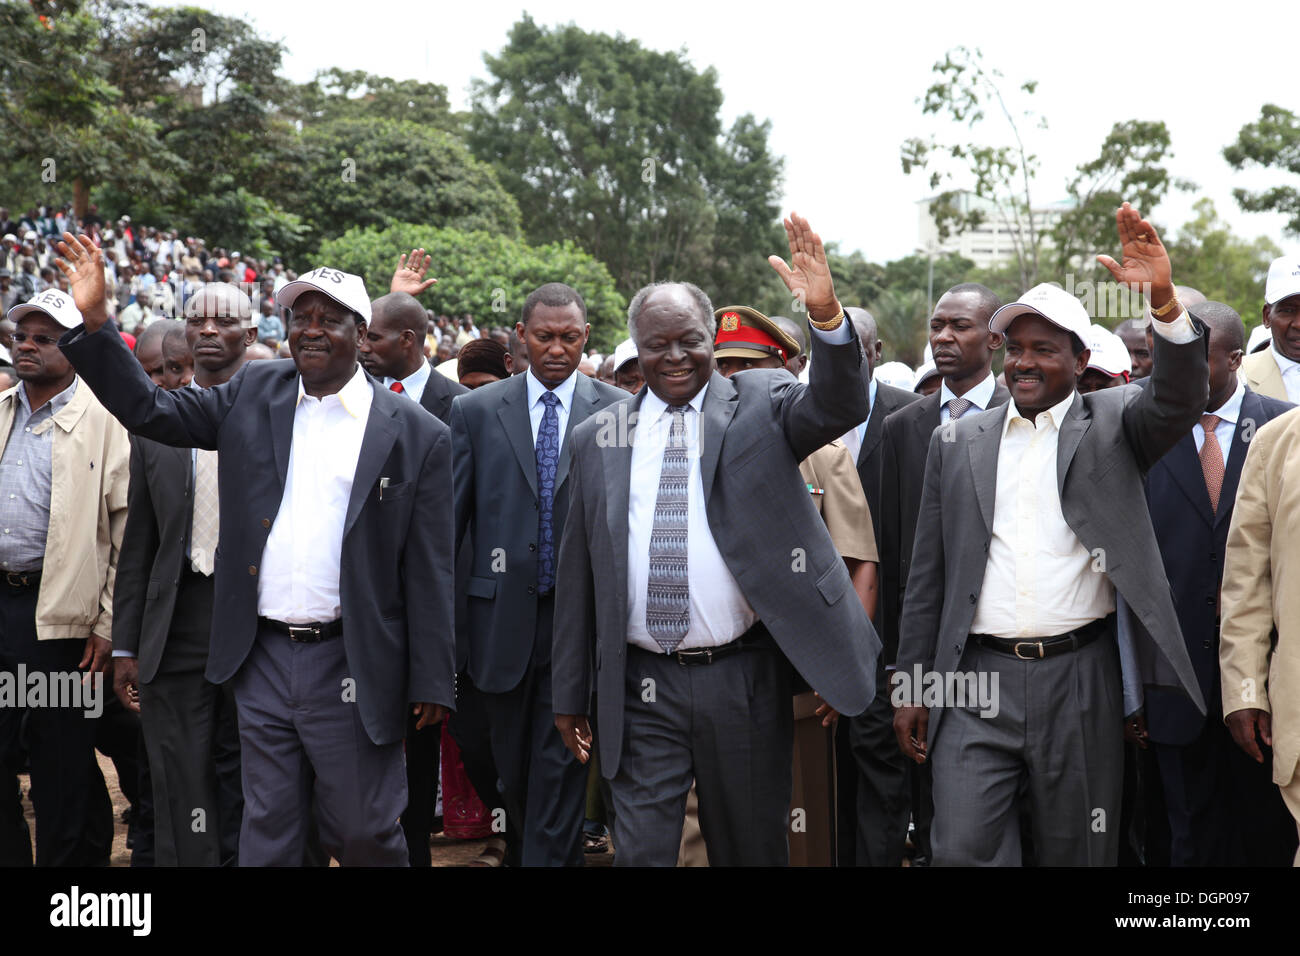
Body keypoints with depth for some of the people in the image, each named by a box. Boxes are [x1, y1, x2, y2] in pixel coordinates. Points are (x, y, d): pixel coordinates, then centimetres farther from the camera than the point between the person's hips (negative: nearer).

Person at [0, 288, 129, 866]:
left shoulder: (103, 421, -5)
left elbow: (128, 531, -8)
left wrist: (108, 627, -12)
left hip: (59, 616, -6)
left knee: (63, 769, 3)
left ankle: (71, 859, 16)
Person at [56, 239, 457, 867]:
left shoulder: (416, 436, -4)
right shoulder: (254, 395, 7)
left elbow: (429, 573, -5)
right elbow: (147, 410, 6)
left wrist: (432, 684, -5)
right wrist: (93, 321, -6)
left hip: (350, 670, -3)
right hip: (262, 661, 3)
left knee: (365, 836, 8)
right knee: (266, 837, 13)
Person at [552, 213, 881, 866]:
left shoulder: (758, 404, 2)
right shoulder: (597, 438, 7)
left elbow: (839, 406, -18)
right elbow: (576, 572, 9)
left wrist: (825, 314, -37)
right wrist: (570, 694, 10)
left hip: (744, 681, -1)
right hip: (641, 689, 1)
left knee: (751, 848, 13)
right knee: (639, 850, 1)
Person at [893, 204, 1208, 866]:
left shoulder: (1110, 425, 6)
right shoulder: (956, 442, 10)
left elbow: (1180, 399, -16)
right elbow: (927, 576, 11)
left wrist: (1164, 304, -32)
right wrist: (912, 683, 7)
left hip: (1079, 682, -1)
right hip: (975, 685, 1)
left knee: (1076, 853, 9)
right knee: (963, 851, -7)